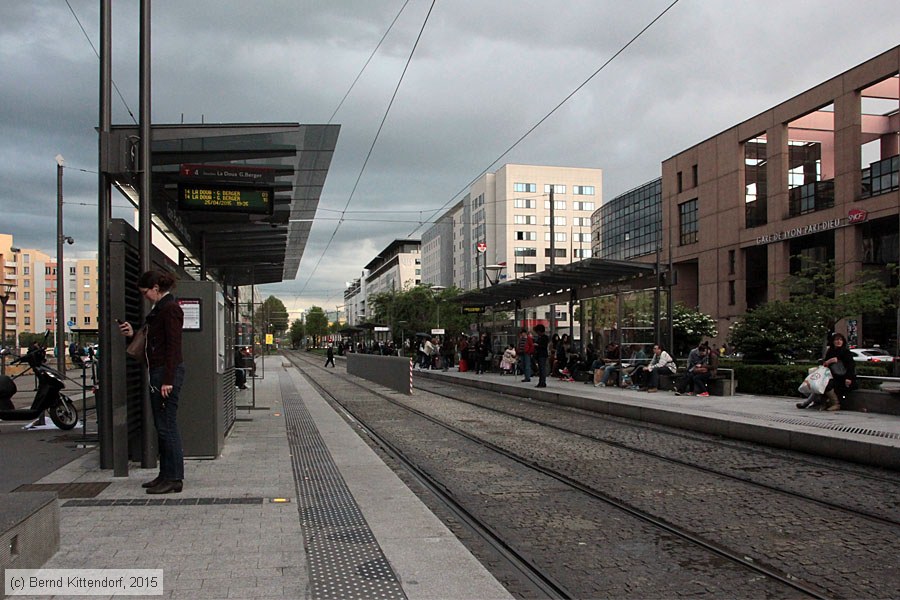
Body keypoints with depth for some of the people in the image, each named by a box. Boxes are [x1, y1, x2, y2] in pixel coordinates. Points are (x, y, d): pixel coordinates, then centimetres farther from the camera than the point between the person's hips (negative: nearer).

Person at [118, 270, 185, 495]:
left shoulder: (170, 309, -13)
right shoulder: (159, 309, 17)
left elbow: (173, 347, -19)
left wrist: (167, 380, -21)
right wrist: (133, 334, 13)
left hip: (168, 373, -10)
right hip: (158, 373, 10)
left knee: (167, 426, -6)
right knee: (162, 426, 13)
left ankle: (174, 478, 0)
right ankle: (166, 475, 21)